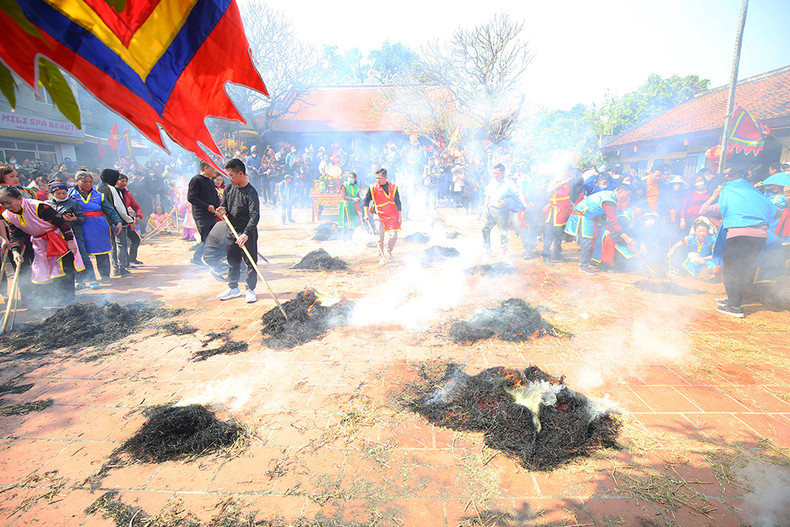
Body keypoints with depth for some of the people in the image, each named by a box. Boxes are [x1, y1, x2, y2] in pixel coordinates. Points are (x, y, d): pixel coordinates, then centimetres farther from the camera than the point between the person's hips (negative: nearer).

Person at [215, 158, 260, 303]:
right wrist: (223, 209, -11)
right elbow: (224, 204, 16)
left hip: (247, 233, -7)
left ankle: (250, 290, 15)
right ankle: (233, 288, 30)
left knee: (250, 262, 2)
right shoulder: (229, 189, 5)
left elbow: (255, 215, -23)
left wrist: (246, 234, -34)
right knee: (232, 261, 16)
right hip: (231, 231, 7)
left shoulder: (251, 192, -16)